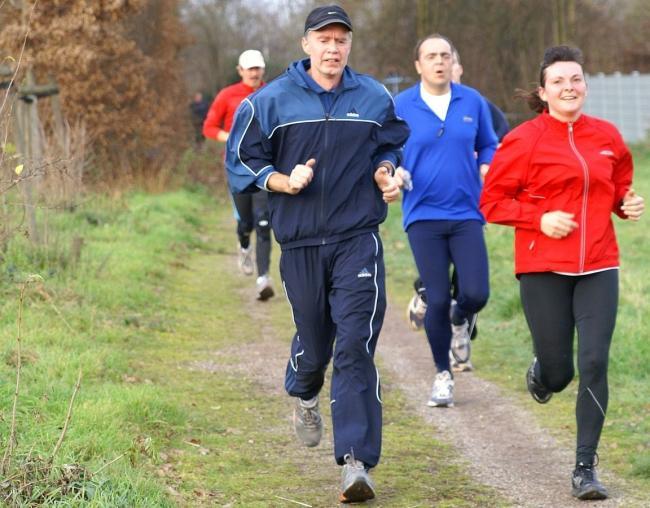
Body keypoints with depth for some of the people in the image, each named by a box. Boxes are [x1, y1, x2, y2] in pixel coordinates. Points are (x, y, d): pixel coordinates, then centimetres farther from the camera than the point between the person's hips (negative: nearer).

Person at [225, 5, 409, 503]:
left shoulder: (374, 98, 5)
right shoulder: (270, 101, -1)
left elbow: (392, 145, 23)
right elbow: (242, 161, 5)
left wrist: (388, 173, 1)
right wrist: (283, 182, -11)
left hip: (359, 239, 0)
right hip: (300, 242, 0)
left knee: (355, 346, -11)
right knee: (313, 342, 12)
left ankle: (357, 462, -13)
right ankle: (305, 396, 50)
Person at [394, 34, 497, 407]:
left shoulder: (472, 101, 5)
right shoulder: (401, 107, -1)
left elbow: (488, 146, 17)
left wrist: (486, 169, -3)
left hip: (467, 213, 2)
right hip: (423, 216, -1)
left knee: (476, 294, -10)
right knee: (438, 300, -4)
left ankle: (460, 321, 29)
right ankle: (443, 375, 16)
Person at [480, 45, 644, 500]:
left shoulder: (608, 137, 7)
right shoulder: (525, 140, -5)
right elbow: (492, 203, -1)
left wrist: (628, 204, 3)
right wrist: (539, 219, -14)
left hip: (598, 267, 2)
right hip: (544, 268, -2)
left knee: (595, 364, -9)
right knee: (558, 373, 4)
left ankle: (586, 467, 0)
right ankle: (540, 374, 44)